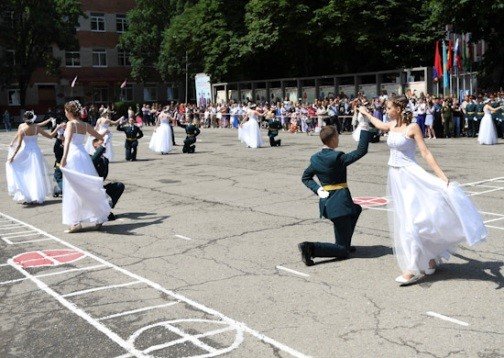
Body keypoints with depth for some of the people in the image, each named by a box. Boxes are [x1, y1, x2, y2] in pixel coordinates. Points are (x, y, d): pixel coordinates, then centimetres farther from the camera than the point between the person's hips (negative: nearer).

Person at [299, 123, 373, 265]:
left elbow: (305, 177, 14)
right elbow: (361, 151, -14)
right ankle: (311, 247, -21)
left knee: (356, 209, 37)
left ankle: (345, 244, 34)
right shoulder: (338, 157, -16)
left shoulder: (315, 158, 4)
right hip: (340, 202, -8)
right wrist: (364, 130, -6)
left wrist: (317, 189, 3)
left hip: (326, 202, 8)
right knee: (343, 251, -1)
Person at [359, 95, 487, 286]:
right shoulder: (392, 125, 8)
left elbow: (426, 153, -14)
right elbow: (379, 125, 32)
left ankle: (413, 269, -9)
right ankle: (429, 259, 26)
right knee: (402, 219, 11)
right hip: (395, 176, 8)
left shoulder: (413, 127, -11)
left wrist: (442, 176, -21)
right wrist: (366, 113, 47)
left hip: (409, 175, -7)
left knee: (410, 219, -12)